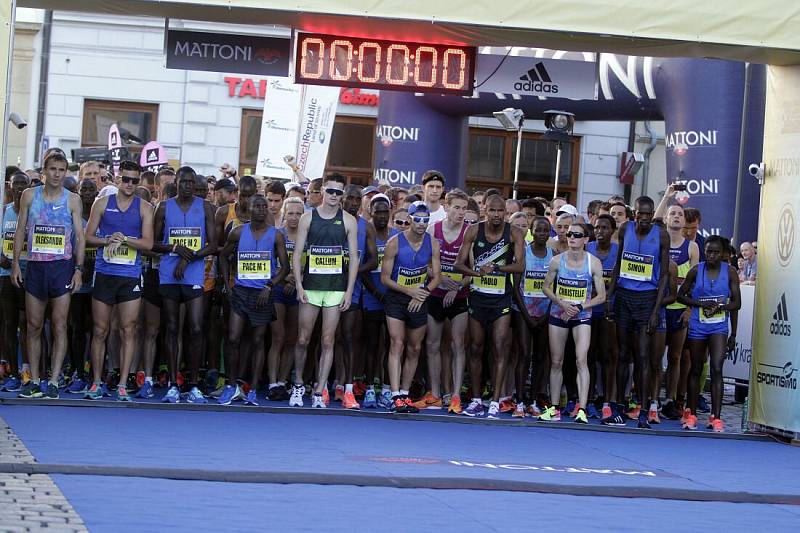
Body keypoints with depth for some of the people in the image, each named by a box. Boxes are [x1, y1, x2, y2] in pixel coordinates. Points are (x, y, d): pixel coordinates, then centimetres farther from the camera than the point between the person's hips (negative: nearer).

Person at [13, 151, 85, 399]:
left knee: (59, 326, -5)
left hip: (62, 267, -2)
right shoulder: (29, 195, 6)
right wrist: (16, 263, 1)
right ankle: (34, 381, 8)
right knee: (34, 326, 3)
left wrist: (78, 269, -5)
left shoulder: (72, 200, 2)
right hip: (35, 266, 2)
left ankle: (53, 381, -5)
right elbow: (20, 231, 9)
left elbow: (80, 236, 3)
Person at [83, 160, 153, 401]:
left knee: (128, 331, -2)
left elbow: (148, 243, -3)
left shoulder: (144, 208, 5)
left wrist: (125, 238, -17)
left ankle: (122, 385, 2)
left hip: (131, 275, 0)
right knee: (100, 331, 4)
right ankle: (96, 382, 13)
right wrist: (108, 240, -11)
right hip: (104, 273, 0)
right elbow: (88, 236, 7)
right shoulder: (103, 203, 7)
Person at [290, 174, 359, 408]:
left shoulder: (348, 220, 5)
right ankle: (298, 385, 20)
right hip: (311, 285, 0)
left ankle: (319, 393, 4)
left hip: (336, 287, 0)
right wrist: (299, 286, -6)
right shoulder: (308, 218, 4)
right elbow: (297, 254, 4)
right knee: (303, 340, 2)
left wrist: (349, 291, -3)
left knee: (328, 342, 0)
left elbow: (354, 257, 4)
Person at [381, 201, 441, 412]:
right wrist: (410, 291, -19)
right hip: (396, 298, -4)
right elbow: (385, 278, -10)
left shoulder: (432, 243, -3)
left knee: (414, 348, 8)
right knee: (397, 345, -14)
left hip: (420, 301, 4)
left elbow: (436, 277, 2)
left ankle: (405, 394, 17)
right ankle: (395, 397, -20)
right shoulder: (395, 243, -13)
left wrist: (421, 295, -14)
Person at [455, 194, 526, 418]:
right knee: (476, 348, 8)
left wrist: (495, 267, -25)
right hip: (478, 296, 2)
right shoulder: (474, 231, -2)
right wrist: (477, 272, -22)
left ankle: (495, 401, -7)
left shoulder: (514, 234, -5)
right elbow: (459, 263, -3)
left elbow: (520, 266, -13)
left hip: (502, 299, -2)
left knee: (500, 349, -8)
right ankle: (476, 399, 17)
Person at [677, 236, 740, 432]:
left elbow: (736, 302, 4)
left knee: (716, 369, -15)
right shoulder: (696, 271, -2)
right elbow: (681, 295, 3)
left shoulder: (730, 272, -1)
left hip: (719, 327, -1)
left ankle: (716, 417, -16)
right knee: (696, 370, 10)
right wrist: (701, 304, -12)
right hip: (697, 326, 1)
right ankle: (691, 415, 21)